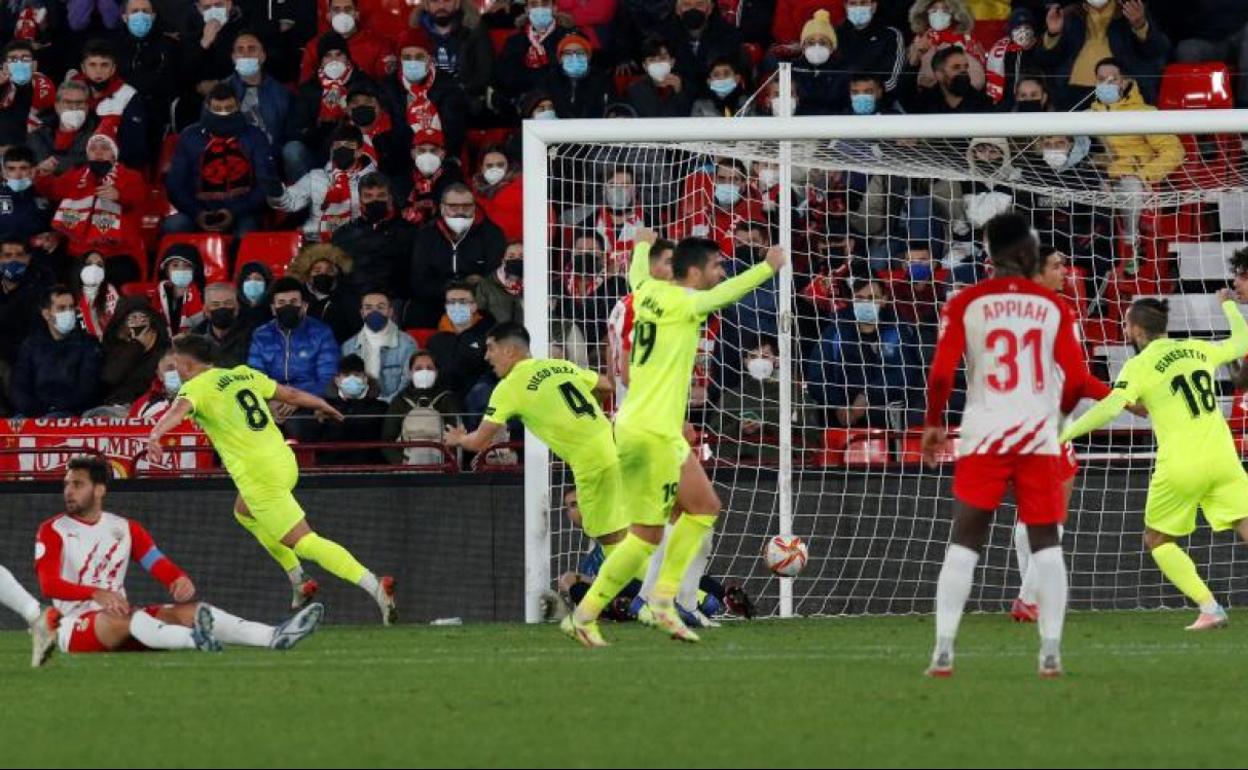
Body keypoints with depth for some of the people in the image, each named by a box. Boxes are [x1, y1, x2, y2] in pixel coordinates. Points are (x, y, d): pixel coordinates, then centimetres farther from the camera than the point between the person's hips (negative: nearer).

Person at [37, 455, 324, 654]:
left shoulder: (125, 529, 14)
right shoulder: (53, 531, 0)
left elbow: (166, 571, 7)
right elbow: (49, 585, -16)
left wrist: (184, 583, -18)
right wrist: (97, 594, -33)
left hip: (123, 618, 5)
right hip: (73, 625, -5)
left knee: (187, 610, -16)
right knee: (120, 617, -37)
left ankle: (274, 638, -35)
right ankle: (193, 641, -66)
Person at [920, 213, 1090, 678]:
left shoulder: (966, 304, 0)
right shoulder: (1052, 306, 2)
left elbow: (941, 374, -5)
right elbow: (1078, 378, 0)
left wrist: (933, 424, 10)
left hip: (984, 434, 0)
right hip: (1040, 435, 0)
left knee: (964, 543, 5)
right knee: (1045, 543, 8)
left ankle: (943, 651, -3)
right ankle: (1051, 653, 1)